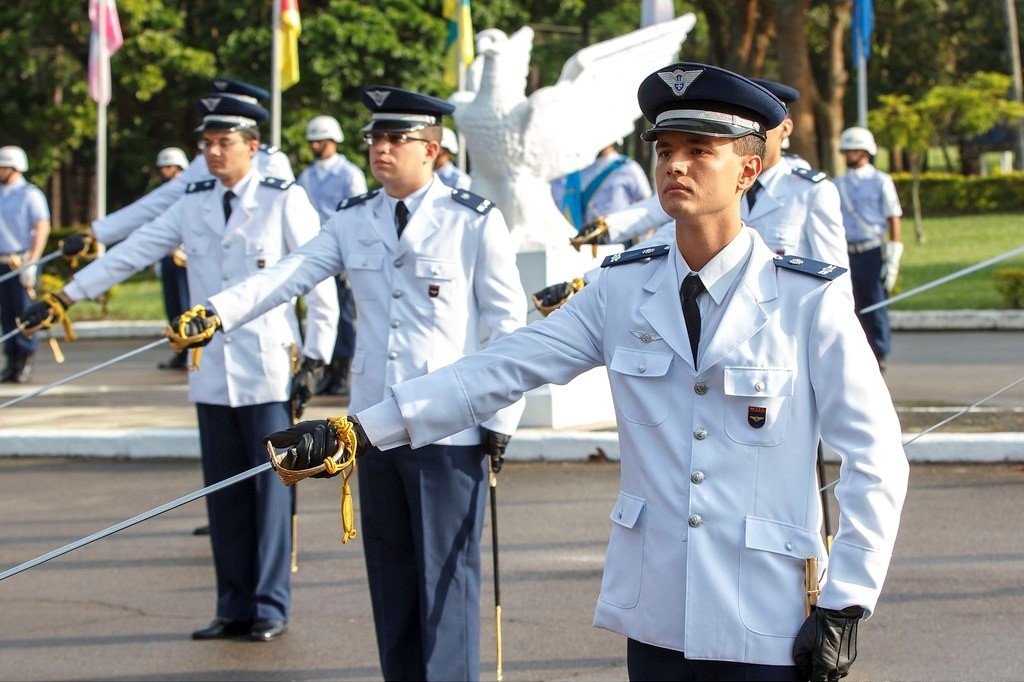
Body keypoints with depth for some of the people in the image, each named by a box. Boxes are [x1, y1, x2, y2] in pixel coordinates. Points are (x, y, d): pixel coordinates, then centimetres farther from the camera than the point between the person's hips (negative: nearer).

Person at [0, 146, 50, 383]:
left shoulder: (30, 195, -5)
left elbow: (42, 229, -10)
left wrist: (31, 262, -17)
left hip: (22, 262, -6)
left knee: (23, 312, -5)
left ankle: (25, 362, 0)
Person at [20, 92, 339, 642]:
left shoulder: (285, 200, -2)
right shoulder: (193, 204, 10)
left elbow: (320, 282, -1)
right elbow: (131, 252, 10)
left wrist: (316, 358, -6)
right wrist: (65, 296, 5)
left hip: (268, 371, -4)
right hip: (212, 372, 4)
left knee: (271, 489, -1)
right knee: (224, 492, 6)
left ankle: (270, 607, 8)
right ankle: (235, 608, 14)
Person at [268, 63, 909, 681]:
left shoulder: (808, 301, -7)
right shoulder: (624, 290, 3)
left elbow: (878, 460, -5)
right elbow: (501, 370, -2)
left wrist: (844, 608, -8)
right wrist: (356, 432, -11)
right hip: (655, 620, 4)